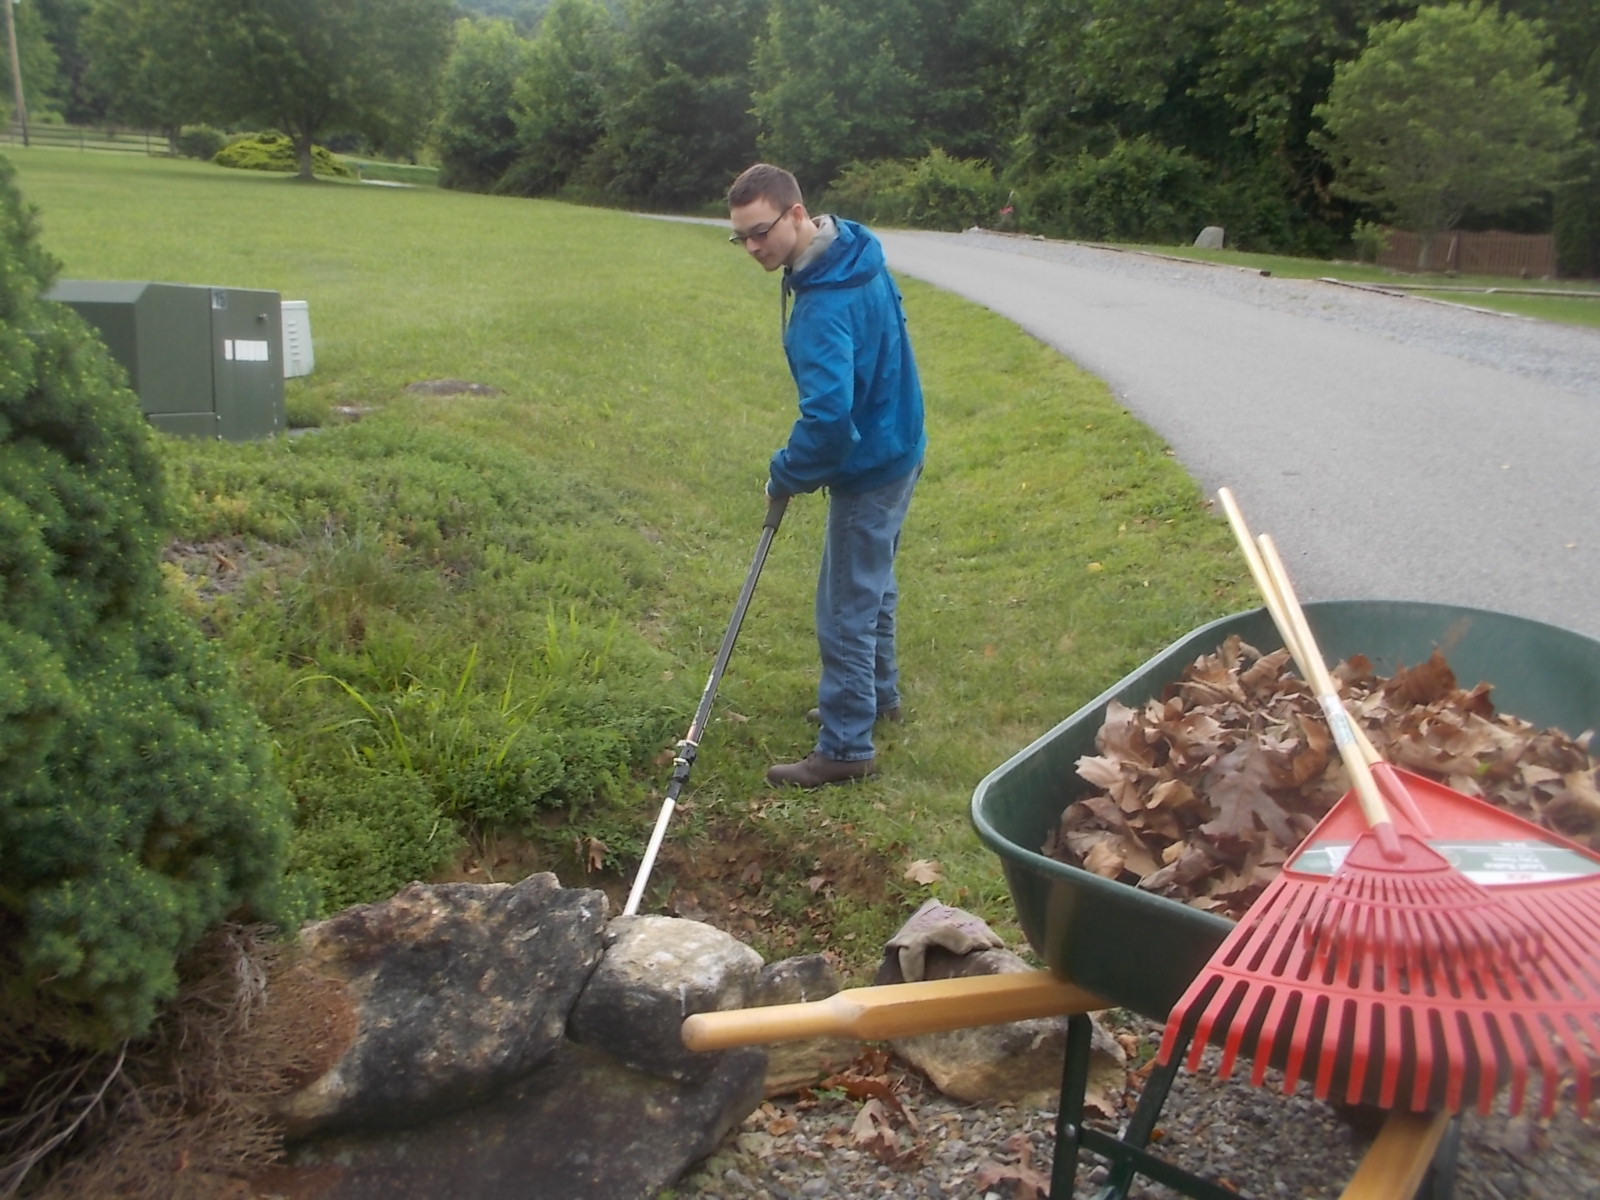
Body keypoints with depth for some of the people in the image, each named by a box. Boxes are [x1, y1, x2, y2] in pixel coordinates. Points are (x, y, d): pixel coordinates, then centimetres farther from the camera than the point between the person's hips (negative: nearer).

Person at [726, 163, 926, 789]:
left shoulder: (825, 303, -29)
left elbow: (828, 416, -35)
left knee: (845, 612, 0)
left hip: (868, 468, -10)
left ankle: (846, 748, 12)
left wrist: (787, 475, -17)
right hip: (894, 448, 10)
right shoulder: (855, 252, 2)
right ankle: (877, 694, 43)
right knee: (872, 585, 25)